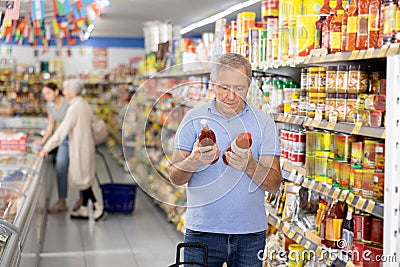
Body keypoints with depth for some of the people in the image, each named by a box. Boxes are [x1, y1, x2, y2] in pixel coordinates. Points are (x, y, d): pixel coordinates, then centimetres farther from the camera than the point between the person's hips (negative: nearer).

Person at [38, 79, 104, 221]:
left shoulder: (74, 108, -18)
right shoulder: (85, 106, 10)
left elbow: (62, 130, -22)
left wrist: (46, 148, -19)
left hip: (79, 148, -9)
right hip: (87, 145, 9)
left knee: (81, 178, 0)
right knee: (84, 178, 12)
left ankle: (97, 206, 3)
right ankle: (84, 210, 18)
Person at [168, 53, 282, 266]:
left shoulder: (264, 123, 2)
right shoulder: (194, 118, 1)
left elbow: (274, 184, -3)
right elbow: (174, 177, -2)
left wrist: (250, 166, -22)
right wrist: (194, 162, -23)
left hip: (251, 233, 1)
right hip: (202, 231, -1)